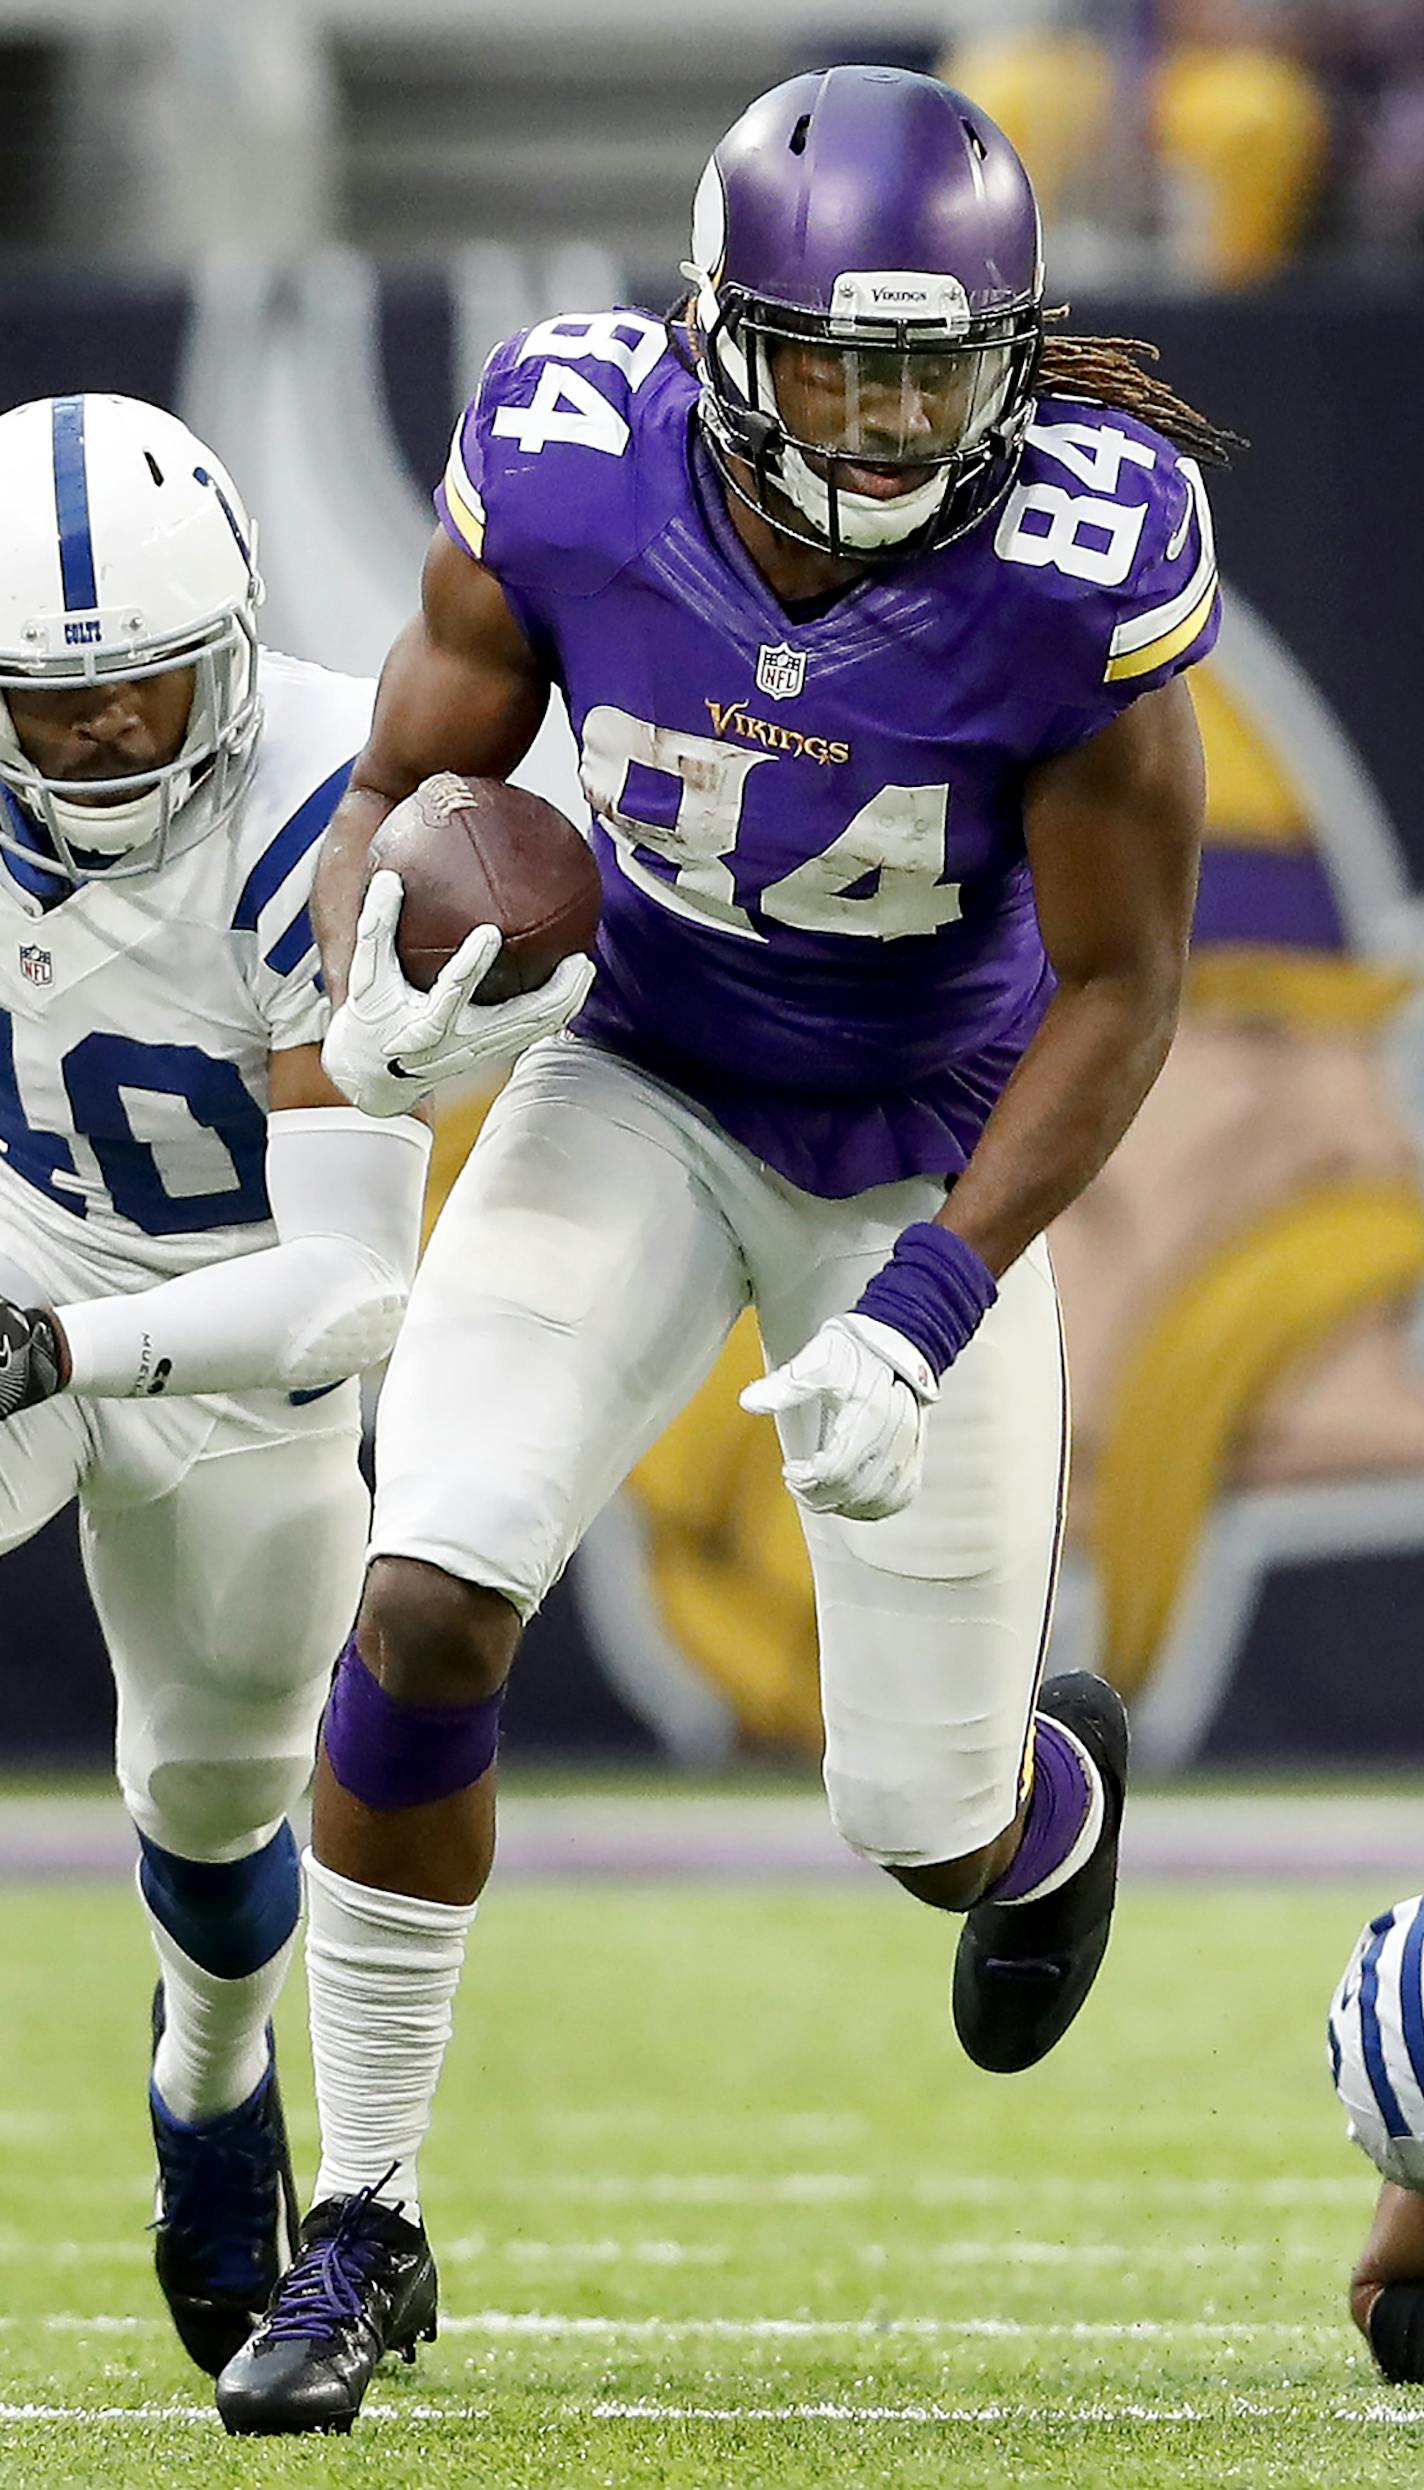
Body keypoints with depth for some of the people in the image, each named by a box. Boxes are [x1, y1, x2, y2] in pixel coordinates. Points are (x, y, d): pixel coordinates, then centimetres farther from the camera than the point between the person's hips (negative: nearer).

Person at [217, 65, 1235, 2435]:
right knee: (426, 1614, -19)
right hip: (639, 1090, 1)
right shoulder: (569, 473, -23)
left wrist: (929, 1307, -26)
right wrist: (378, 997, -29)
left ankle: (1055, 1783, 47)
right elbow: (407, 792, -7)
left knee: (931, 1828, 5)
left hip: (933, 1154, -1)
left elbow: (1118, 988, -18)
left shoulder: (1083, 561, -29)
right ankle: (367, 2225, -1)